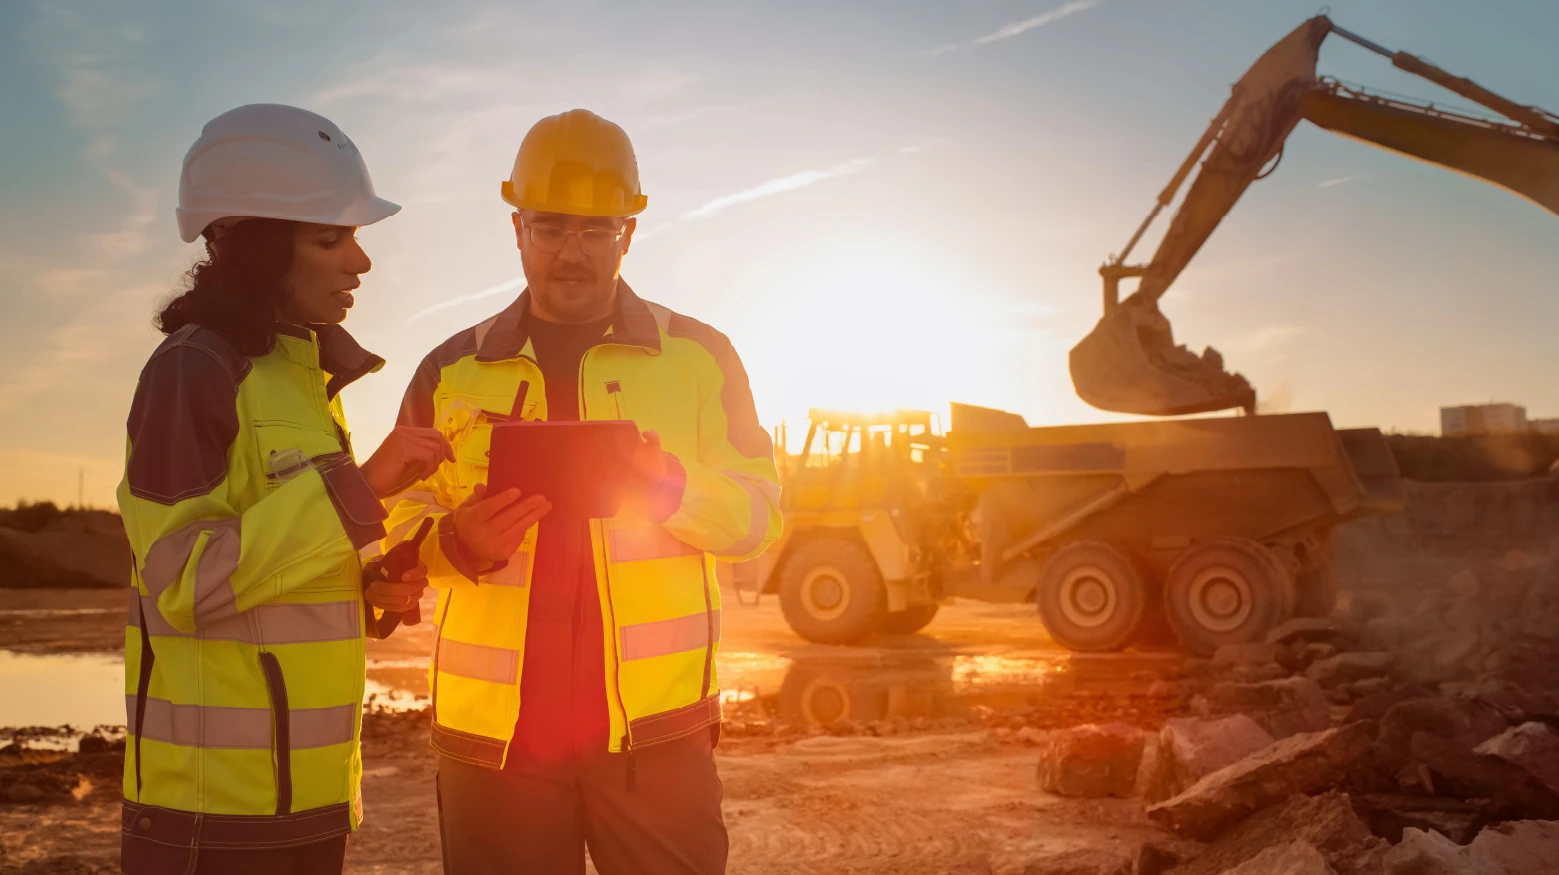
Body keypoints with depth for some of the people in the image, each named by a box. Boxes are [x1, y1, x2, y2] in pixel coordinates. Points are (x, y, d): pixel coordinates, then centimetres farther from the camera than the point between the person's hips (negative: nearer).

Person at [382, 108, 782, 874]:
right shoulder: (451, 371, 7)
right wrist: (456, 545, -15)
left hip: (655, 727, -1)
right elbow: (396, 530, 8)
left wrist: (674, 490, -18)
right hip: (492, 731, 2)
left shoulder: (698, 356, 4)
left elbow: (758, 511, 2)